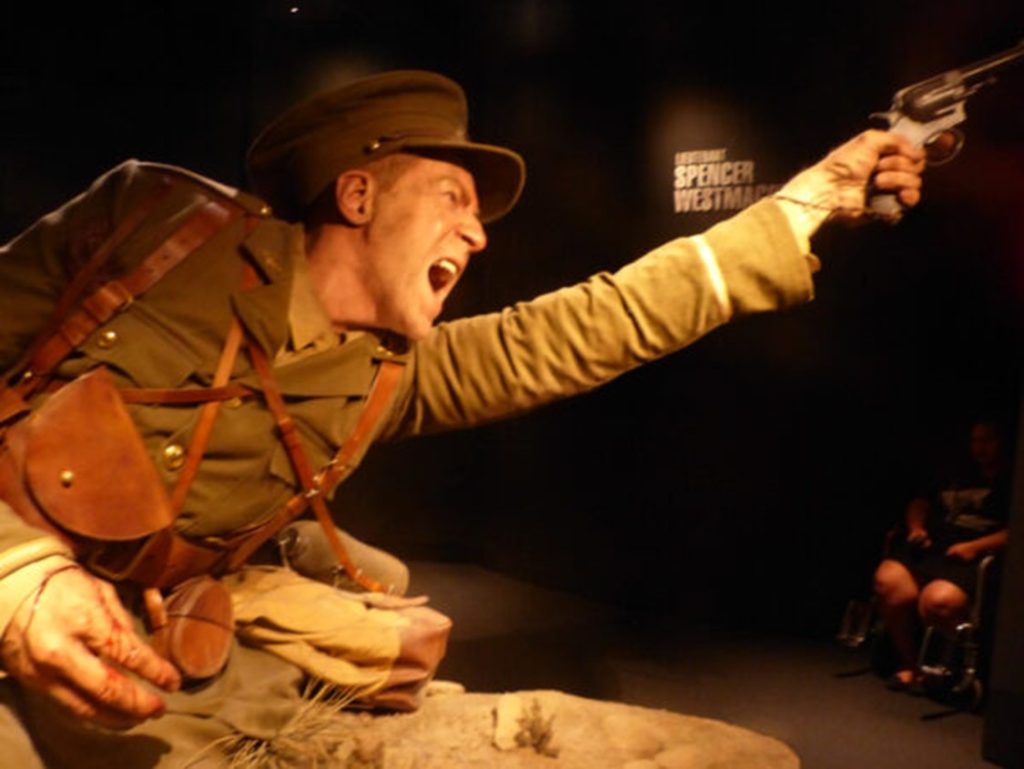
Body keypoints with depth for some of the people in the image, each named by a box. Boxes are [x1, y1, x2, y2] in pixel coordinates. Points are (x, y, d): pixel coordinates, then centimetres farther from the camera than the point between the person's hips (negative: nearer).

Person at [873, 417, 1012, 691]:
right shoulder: (957, 476, 30)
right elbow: (920, 503, 35)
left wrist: (976, 546, -16)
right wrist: (916, 527, 12)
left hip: (971, 559, -5)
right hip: (928, 548, 5)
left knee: (938, 601, -36)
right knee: (889, 583, -28)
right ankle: (908, 663, -9)